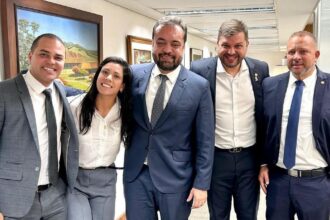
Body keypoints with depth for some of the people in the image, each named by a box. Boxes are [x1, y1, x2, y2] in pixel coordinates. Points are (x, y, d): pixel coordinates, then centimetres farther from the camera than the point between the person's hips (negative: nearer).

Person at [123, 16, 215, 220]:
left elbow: (205, 140, -5)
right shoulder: (134, 75, -1)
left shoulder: (199, 86, -7)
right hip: (136, 174, 2)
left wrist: (201, 183, -5)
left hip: (176, 178, -2)